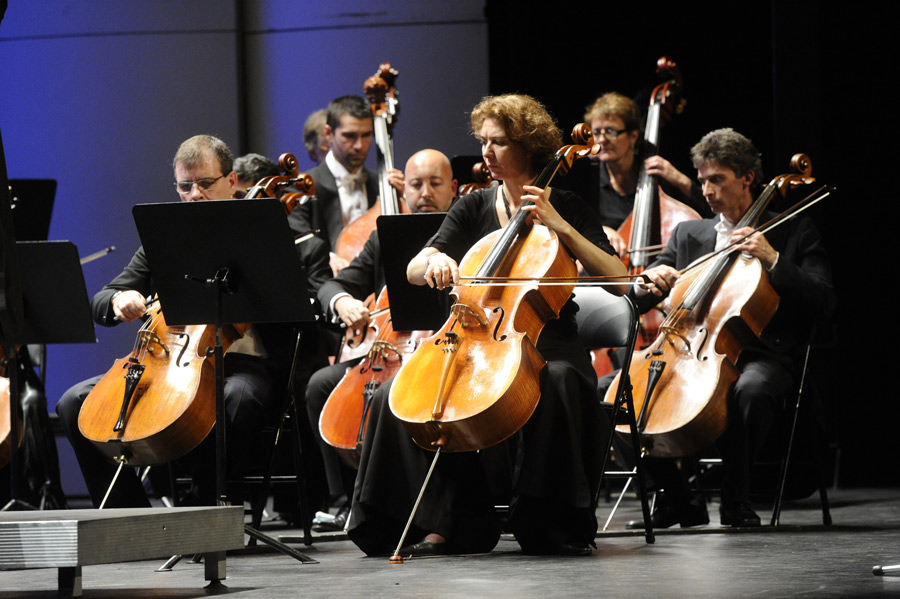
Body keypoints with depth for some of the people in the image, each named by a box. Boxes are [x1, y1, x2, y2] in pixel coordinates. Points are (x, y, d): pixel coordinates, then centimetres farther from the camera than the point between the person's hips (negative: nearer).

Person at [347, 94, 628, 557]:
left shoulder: (566, 207, 4)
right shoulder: (473, 209, 13)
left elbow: (618, 280, -7)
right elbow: (413, 271, 5)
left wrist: (561, 227, -14)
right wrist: (435, 260, -19)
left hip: (545, 344, -4)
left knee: (558, 382, -40)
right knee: (395, 396, -21)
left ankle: (554, 525, -27)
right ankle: (443, 523, -15)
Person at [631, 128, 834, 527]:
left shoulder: (793, 232, 10)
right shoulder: (688, 234, 21)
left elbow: (823, 301, -2)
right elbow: (635, 302, 17)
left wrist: (773, 260, -12)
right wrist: (649, 282, -7)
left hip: (757, 357, -4)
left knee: (750, 389, -41)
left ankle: (735, 499, -22)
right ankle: (678, 499, -5)